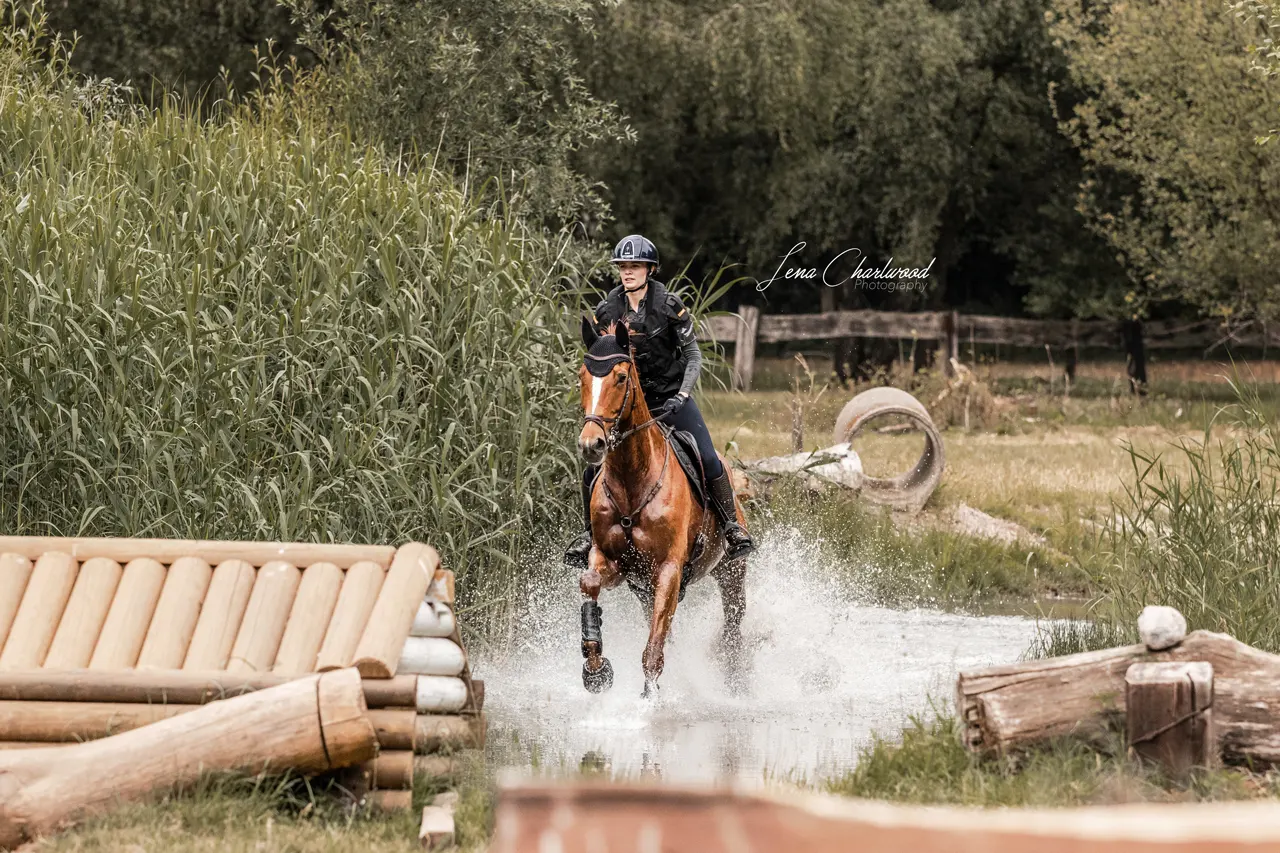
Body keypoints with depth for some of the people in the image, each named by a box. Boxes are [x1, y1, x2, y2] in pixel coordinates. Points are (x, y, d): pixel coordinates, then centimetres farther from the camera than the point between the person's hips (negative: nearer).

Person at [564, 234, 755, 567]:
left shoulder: (669, 306, -9)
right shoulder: (606, 311, -2)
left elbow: (693, 355, -6)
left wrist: (682, 395, -18)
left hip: (671, 397, -2)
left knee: (708, 461, -15)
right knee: (593, 469, -10)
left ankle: (732, 527, 1)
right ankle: (590, 533, 10)